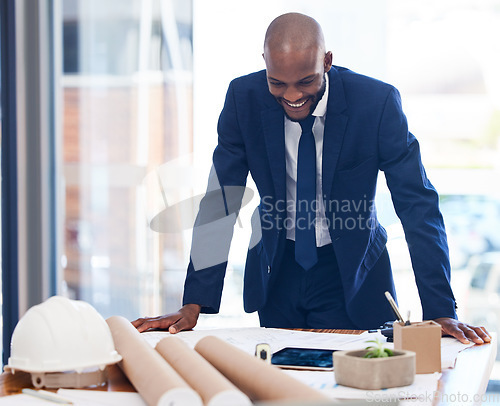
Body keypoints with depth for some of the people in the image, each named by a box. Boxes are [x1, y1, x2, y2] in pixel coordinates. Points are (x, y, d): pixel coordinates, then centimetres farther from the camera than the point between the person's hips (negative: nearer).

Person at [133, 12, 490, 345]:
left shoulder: (377, 102, -20)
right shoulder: (244, 98, -14)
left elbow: (418, 204, -18)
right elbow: (221, 200, -11)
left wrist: (441, 312, -25)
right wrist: (194, 305, -16)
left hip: (353, 275, -2)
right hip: (276, 270, 2)